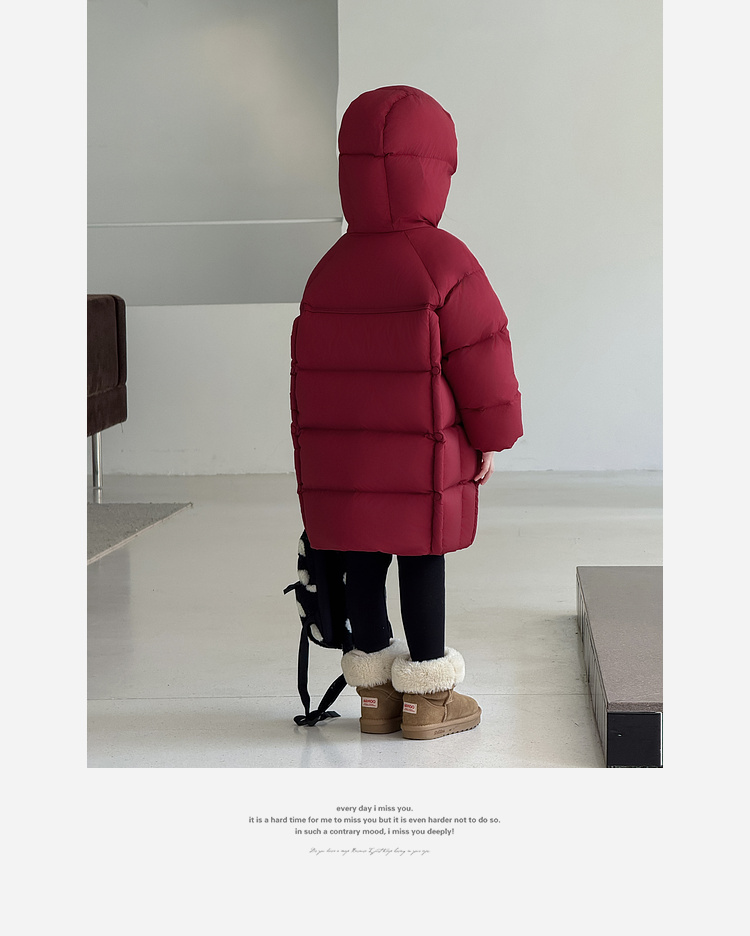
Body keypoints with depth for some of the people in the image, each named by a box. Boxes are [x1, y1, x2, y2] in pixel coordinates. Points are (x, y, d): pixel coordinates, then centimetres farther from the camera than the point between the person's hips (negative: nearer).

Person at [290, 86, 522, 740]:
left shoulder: (329, 270, 7)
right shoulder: (446, 264, -12)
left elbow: (310, 371, 12)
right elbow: (481, 361, -10)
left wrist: (319, 456, 20)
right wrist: (492, 438, 2)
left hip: (344, 464, 6)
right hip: (424, 463, -5)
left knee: (364, 567, 11)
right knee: (423, 565, 3)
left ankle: (376, 693, 20)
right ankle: (428, 698, 13)